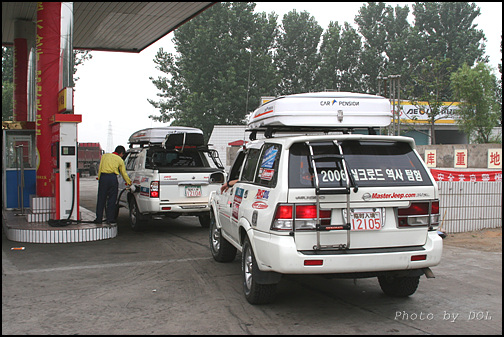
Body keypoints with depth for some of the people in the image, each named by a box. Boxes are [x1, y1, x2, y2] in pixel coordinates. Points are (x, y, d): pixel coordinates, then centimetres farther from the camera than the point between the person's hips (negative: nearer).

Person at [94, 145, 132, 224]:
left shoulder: (104, 156, 18)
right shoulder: (120, 160, 11)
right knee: (112, 199, 5)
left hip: (103, 177, 2)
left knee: (101, 198, 6)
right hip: (113, 178, -2)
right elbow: (124, 173, 14)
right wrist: (129, 182, 25)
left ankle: (99, 218, 8)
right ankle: (110, 218, 5)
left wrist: (99, 178, 15)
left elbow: (100, 168, 14)